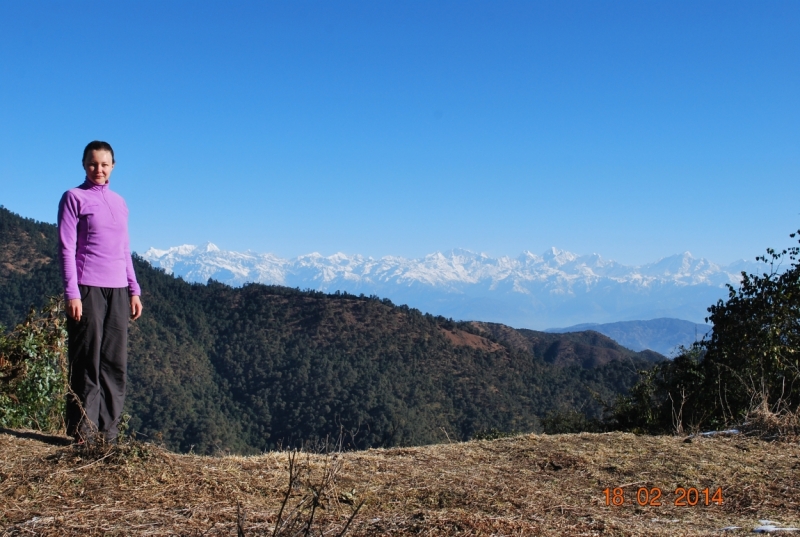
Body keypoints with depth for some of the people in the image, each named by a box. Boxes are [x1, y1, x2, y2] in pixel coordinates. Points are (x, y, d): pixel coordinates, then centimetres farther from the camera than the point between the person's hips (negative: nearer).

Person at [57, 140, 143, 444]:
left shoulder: (119, 202, 18)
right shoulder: (74, 198, 1)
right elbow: (66, 248, -4)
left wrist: (134, 290, 13)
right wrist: (72, 293, -12)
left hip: (118, 291, 6)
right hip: (87, 289, -5)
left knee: (115, 365, 4)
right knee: (87, 363, -4)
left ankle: (108, 434, 9)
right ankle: (84, 433, 2)